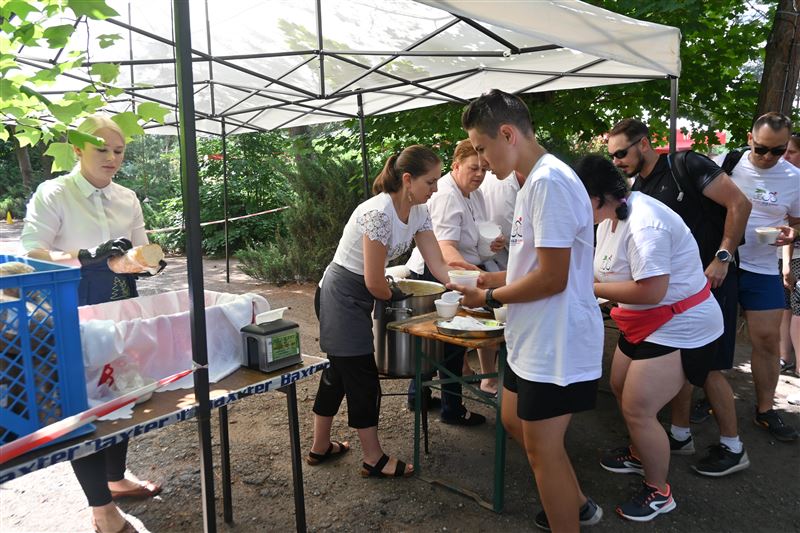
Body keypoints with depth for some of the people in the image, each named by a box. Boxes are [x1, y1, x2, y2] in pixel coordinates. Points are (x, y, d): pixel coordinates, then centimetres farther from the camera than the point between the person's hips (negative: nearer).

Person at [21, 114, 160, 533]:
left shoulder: (127, 198, 7)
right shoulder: (53, 194, -8)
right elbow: (30, 254, -16)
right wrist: (88, 256, -32)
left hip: (121, 307, 6)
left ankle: (116, 477, 37)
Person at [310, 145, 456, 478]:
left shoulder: (418, 212, -1)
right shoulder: (379, 213, -28)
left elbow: (438, 266, -2)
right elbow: (374, 283, -22)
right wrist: (395, 296, -3)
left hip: (357, 298, 9)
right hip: (340, 297, -9)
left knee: (340, 370, 18)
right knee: (362, 376, 1)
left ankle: (320, 448, 35)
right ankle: (374, 460, 17)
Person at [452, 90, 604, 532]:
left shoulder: (549, 183, -22)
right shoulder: (535, 180, 11)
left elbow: (552, 277, -24)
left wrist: (489, 297, -12)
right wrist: (496, 279, 8)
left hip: (555, 343, -11)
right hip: (533, 338, 11)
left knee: (541, 448, 3)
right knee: (514, 422, 23)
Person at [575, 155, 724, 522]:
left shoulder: (642, 224, -29)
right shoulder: (610, 217, 3)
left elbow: (650, 290, -33)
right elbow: (611, 274, 7)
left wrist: (589, 288, -24)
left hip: (680, 327, -10)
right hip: (645, 323, 10)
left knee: (638, 409, -8)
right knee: (621, 388, 21)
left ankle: (659, 493, 14)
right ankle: (639, 454, 45)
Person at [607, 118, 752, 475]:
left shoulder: (686, 166, -14)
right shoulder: (636, 190, 7)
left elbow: (739, 204, -17)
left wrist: (723, 257, -20)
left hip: (711, 280, -7)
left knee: (707, 367, -2)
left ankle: (732, 448, 16)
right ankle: (680, 435, 26)